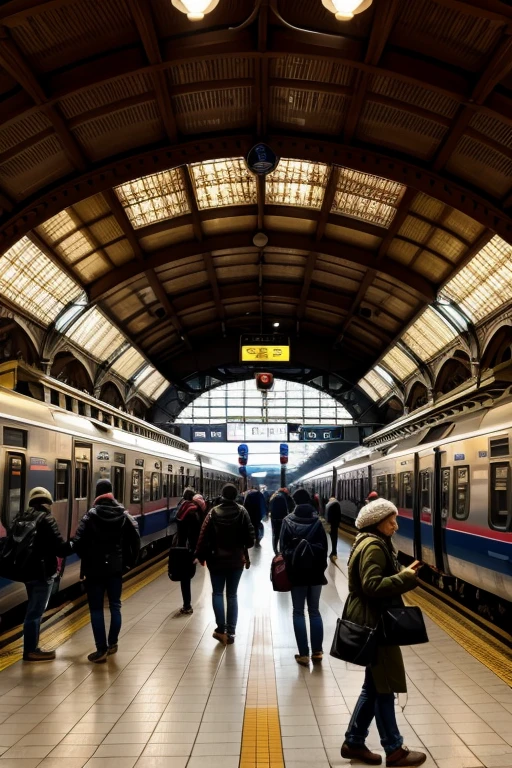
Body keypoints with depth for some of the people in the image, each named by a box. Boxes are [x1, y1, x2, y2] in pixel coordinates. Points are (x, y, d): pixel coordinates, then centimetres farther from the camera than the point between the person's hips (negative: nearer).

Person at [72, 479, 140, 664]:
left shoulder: (91, 515, -9)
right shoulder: (123, 514, 1)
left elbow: (78, 542, -15)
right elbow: (135, 538, -3)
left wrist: (86, 558, 3)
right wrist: (130, 560, 8)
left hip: (95, 568, -3)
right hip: (116, 567, 4)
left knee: (96, 609, 2)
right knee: (115, 606, 15)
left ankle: (101, 650, 1)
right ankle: (112, 644, 23)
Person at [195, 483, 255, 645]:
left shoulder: (214, 512, -7)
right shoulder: (242, 512, -7)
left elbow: (204, 536, -8)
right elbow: (250, 535, -6)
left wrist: (201, 556, 2)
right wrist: (245, 549, 13)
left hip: (217, 559, -1)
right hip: (236, 560, 1)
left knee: (217, 593, 10)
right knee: (232, 595, 11)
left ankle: (221, 629, -3)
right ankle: (230, 632, 9)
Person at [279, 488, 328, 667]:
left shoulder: (288, 521, -5)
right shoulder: (317, 521, -2)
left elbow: (283, 547, -4)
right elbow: (324, 547, 0)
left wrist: (289, 565, 7)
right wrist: (321, 567, 10)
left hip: (296, 571, -2)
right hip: (315, 571, 2)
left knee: (298, 612, 5)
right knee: (314, 611, 12)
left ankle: (304, 654, 4)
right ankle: (317, 651, 12)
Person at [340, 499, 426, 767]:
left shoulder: (370, 542, 14)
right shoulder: (373, 547, -19)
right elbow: (372, 586, -27)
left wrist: (401, 574, 3)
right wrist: (406, 577, -23)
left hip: (372, 620, 11)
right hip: (373, 623, -11)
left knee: (374, 685, 16)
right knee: (384, 686, 1)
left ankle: (354, 742, 24)